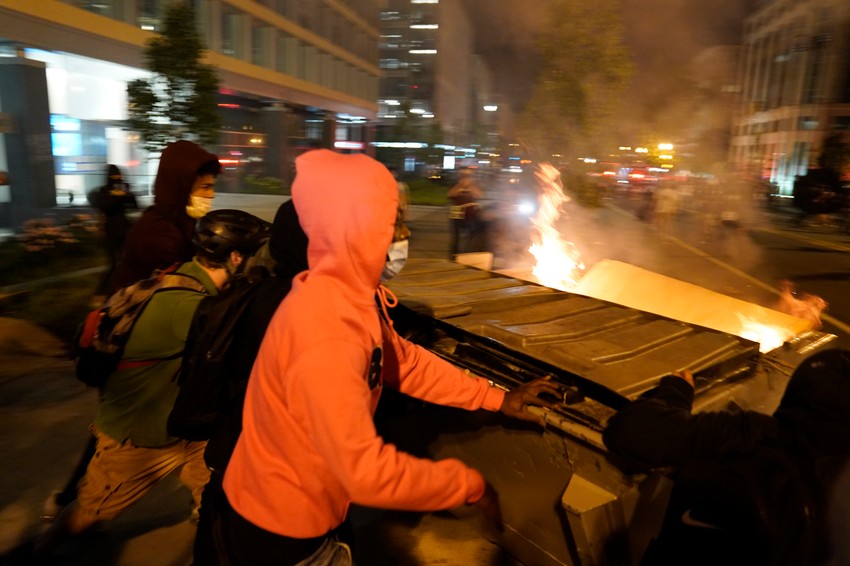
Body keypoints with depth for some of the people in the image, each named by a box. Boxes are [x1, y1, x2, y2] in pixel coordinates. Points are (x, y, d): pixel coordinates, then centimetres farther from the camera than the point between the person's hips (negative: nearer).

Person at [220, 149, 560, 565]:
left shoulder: (352, 295, -5)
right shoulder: (326, 335, -35)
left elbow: (405, 362, 4)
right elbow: (365, 471, -33)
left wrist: (495, 398, 3)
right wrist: (470, 486, -20)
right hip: (278, 530, -8)